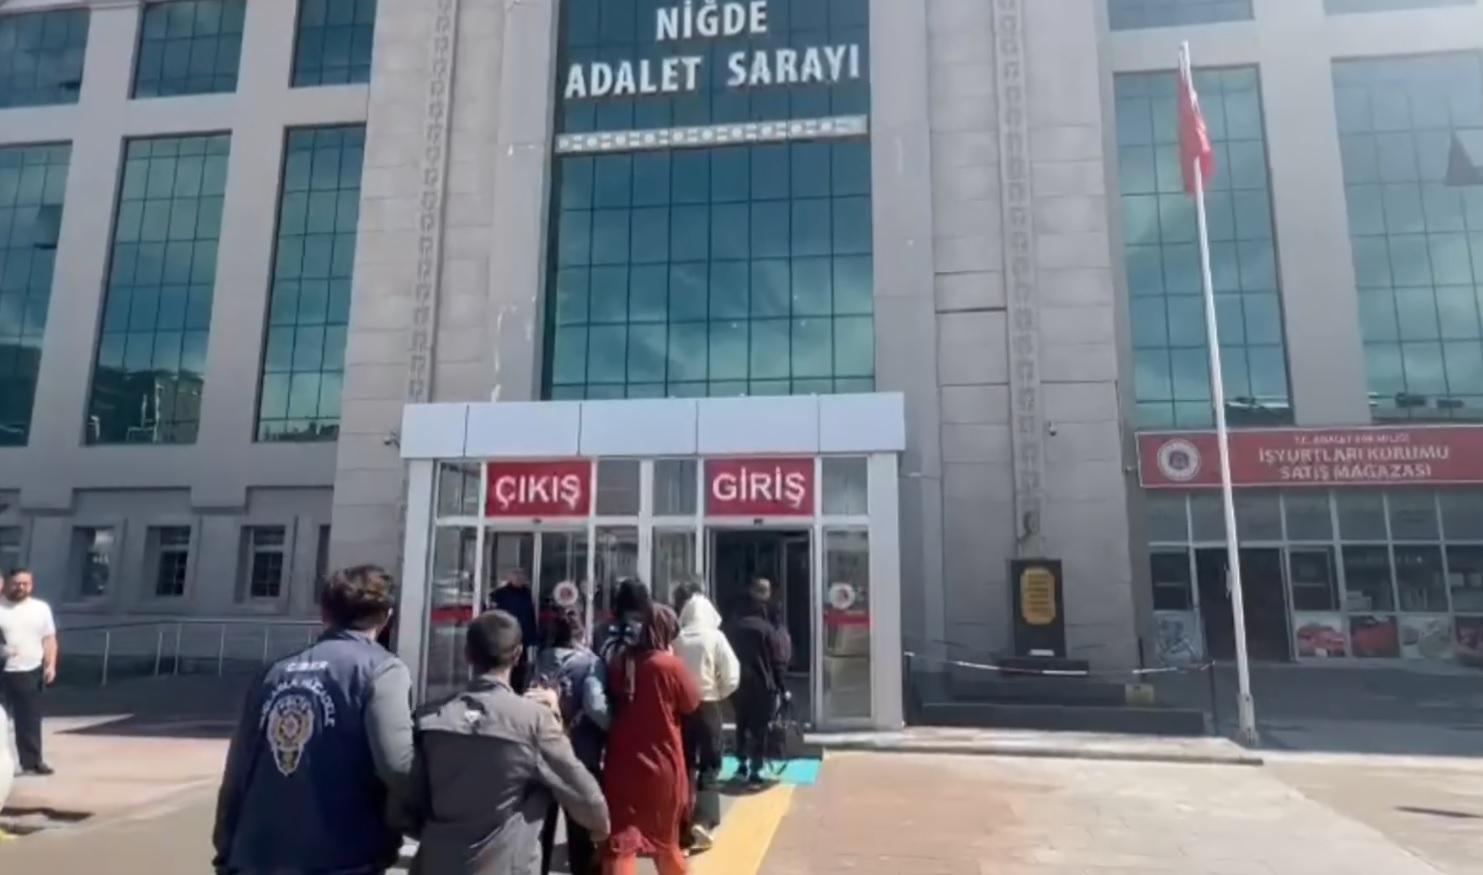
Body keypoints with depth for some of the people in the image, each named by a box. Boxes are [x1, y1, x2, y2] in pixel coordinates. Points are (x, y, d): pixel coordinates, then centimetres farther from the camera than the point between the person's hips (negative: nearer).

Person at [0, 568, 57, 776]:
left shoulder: (41, 608, 8)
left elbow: (49, 639, 10)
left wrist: (51, 665, 0)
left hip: (30, 672, 2)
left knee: (30, 720, 5)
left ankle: (32, 761, 12)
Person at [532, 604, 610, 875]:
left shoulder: (540, 661, 0)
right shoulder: (589, 662, -12)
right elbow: (595, 707, -23)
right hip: (581, 758, -4)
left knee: (541, 828, 19)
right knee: (582, 831, 12)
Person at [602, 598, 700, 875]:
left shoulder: (618, 662, -2)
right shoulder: (669, 665, -15)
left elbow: (608, 709, 10)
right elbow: (691, 703, -1)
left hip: (622, 766, 2)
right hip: (662, 766, -2)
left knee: (621, 840, 2)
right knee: (666, 837, 20)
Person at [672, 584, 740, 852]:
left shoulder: (677, 639, -6)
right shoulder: (715, 637, -9)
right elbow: (732, 677, -10)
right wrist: (716, 695, 7)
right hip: (708, 707, -2)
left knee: (684, 765, 14)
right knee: (709, 766, 8)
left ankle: (683, 825, 19)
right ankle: (702, 821, -8)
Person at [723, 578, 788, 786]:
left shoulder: (732, 626, 5)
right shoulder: (767, 628, -12)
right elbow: (778, 661, -11)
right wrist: (781, 687, -5)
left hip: (738, 684, 5)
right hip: (761, 685, -5)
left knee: (742, 724, 18)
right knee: (759, 727, 1)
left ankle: (742, 765, 25)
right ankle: (756, 770, 1)